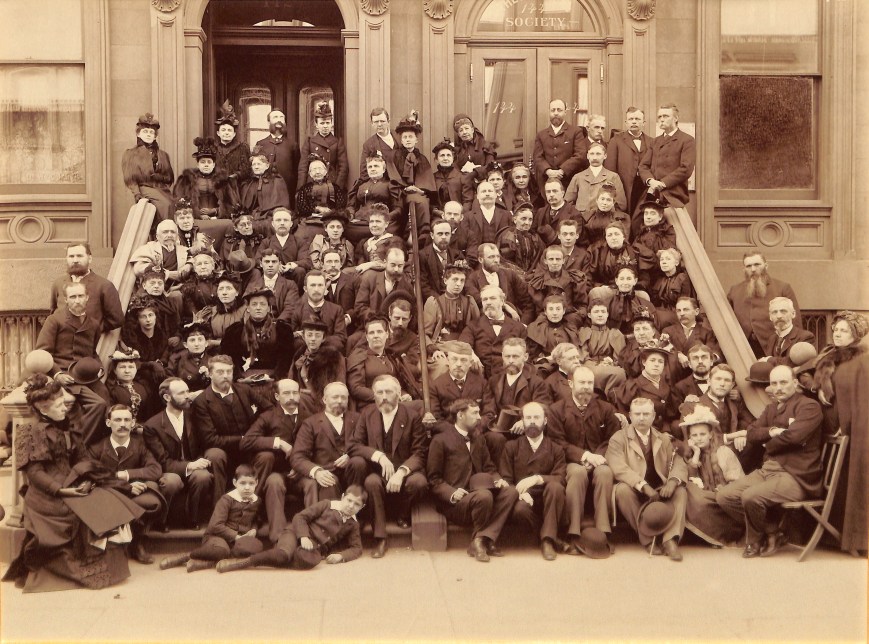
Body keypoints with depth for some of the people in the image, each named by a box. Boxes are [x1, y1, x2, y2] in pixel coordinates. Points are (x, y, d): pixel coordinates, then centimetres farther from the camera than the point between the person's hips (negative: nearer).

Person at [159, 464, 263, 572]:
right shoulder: (227, 500, -9)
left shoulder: (256, 501, 7)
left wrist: (254, 530, 2)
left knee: (256, 546, -34)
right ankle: (186, 556, -18)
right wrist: (236, 536, -19)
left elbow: (256, 520, 26)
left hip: (240, 538, 5)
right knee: (220, 549, -44)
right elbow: (215, 525, -16)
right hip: (218, 536, -5)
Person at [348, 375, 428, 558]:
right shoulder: (367, 414, 5)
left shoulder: (412, 416, -2)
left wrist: (401, 472, -25)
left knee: (419, 482, -33)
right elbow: (353, 445, -1)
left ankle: (403, 514, 1)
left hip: (405, 470, -1)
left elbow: (419, 453, -6)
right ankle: (380, 538, -22)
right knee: (372, 482, -33)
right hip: (377, 470, 1)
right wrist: (378, 455, -18)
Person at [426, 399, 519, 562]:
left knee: (511, 492, -21)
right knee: (484, 496, -37)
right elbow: (433, 478, -2)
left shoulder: (478, 439, 20)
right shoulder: (440, 441, 0)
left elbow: (488, 468, 23)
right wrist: (452, 493, -19)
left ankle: (483, 539, -25)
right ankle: (480, 540, -13)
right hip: (454, 501, -7)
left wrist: (498, 479, -1)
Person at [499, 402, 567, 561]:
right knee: (520, 509, -37)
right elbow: (505, 479, 2)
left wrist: (537, 479, -23)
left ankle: (548, 540, -24)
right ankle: (552, 537, -11)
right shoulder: (511, 447, 12)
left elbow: (560, 478, -4)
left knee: (555, 487, -33)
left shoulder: (556, 449, 12)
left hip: (547, 500, 1)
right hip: (522, 499, -1)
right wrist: (520, 492, -20)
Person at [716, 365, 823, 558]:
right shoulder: (771, 408, 20)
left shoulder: (809, 406, -5)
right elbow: (752, 434, 10)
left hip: (796, 476, -8)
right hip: (768, 470, 8)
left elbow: (794, 435, -21)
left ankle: (756, 540, 2)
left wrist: (769, 443, -3)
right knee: (724, 496, -7)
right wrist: (771, 431, -11)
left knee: (751, 496, -31)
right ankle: (771, 533, 7)